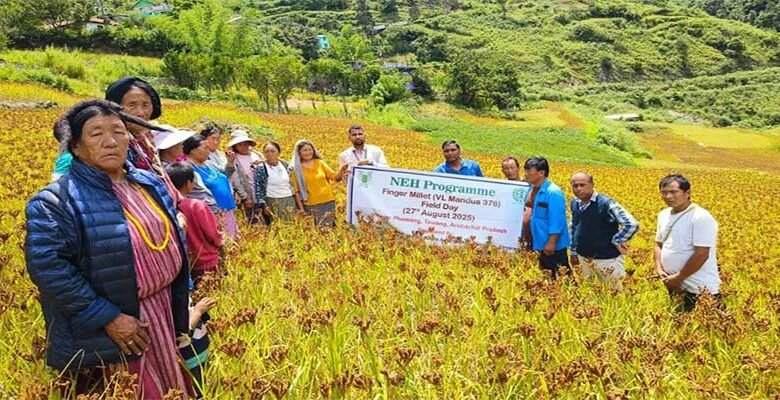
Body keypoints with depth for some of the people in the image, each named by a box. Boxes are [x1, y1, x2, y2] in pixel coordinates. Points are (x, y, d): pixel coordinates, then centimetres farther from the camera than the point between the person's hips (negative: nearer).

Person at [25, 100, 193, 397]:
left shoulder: (150, 184, 5)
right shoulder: (56, 202, -16)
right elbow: (46, 267, -22)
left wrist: (180, 304, 12)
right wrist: (108, 318, -22)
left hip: (165, 316, 6)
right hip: (104, 339, -6)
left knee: (170, 389, 21)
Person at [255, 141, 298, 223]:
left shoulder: (284, 164, 9)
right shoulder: (260, 169, -7)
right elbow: (258, 189, -8)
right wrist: (263, 205, -16)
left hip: (290, 202, 5)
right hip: (273, 204, -5)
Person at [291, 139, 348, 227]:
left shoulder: (320, 163, 7)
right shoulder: (296, 169, -2)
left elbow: (334, 177, 5)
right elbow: (297, 191, -1)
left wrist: (340, 172, -17)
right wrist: (301, 209, -5)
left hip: (328, 203, 2)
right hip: (310, 206, -2)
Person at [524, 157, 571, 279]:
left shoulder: (553, 192, -18)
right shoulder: (533, 190, 7)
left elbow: (557, 221, -21)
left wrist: (551, 243, -23)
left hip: (552, 247, -9)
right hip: (538, 245, 9)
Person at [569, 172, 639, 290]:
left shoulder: (606, 203, -21)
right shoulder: (574, 203, 1)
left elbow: (632, 224, -26)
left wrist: (616, 241, -16)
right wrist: (573, 251, 18)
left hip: (607, 258, -6)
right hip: (584, 258, 6)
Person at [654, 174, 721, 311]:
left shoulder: (701, 217, -16)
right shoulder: (664, 215, 8)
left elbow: (701, 255, -21)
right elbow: (659, 245, 18)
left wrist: (678, 278, -15)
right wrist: (659, 269, 1)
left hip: (700, 290, -7)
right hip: (674, 286, 8)